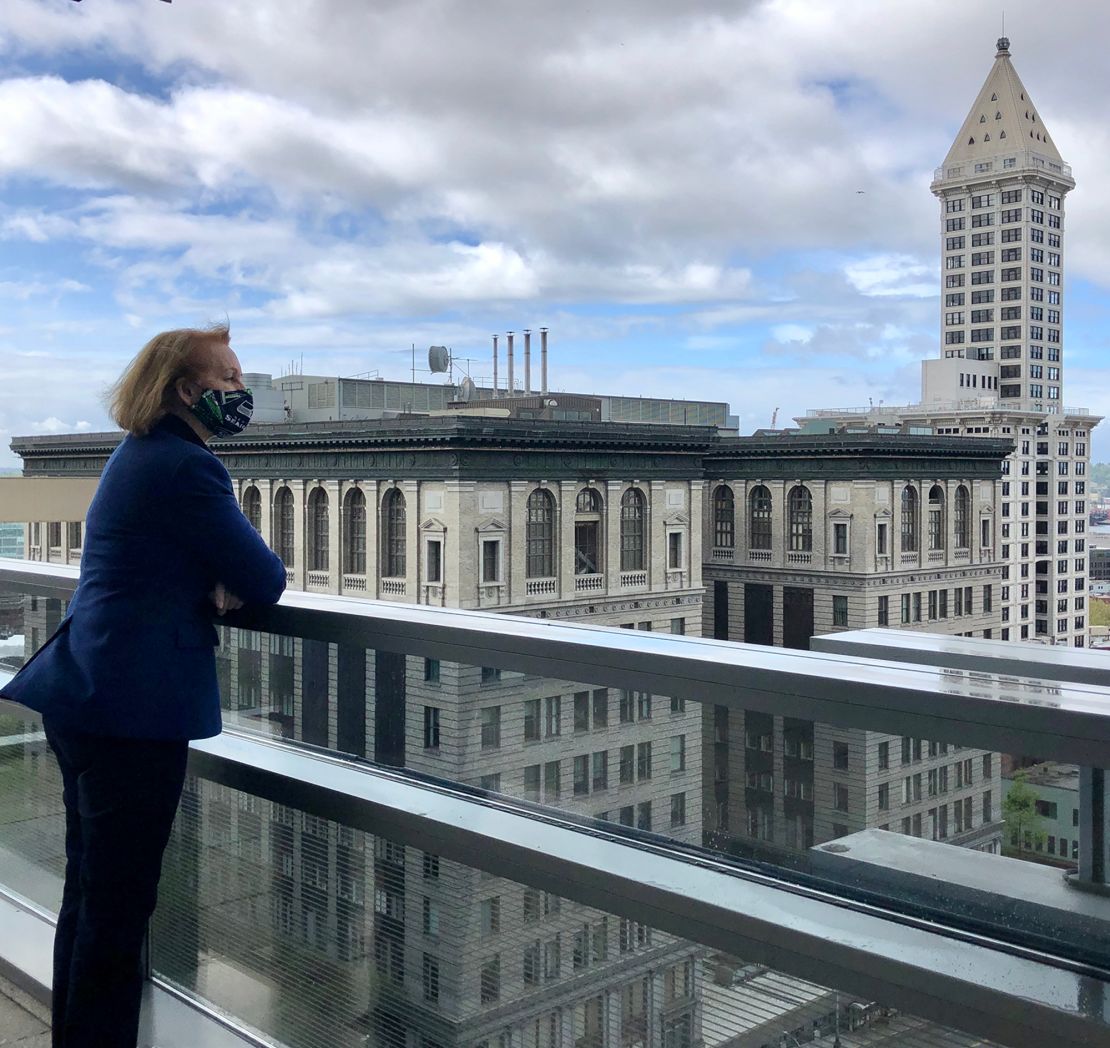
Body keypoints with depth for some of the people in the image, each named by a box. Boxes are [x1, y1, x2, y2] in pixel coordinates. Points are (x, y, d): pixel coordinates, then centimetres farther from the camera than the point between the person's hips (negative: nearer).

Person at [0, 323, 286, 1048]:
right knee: (120, 905, -3)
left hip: (85, 699, 10)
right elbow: (265, 582, -14)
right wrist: (265, 574, 9)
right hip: (134, 708, -10)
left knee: (89, 893, 18)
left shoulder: (140, 455, 16)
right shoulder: (187, 466, -15)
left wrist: (221, 586, 0)